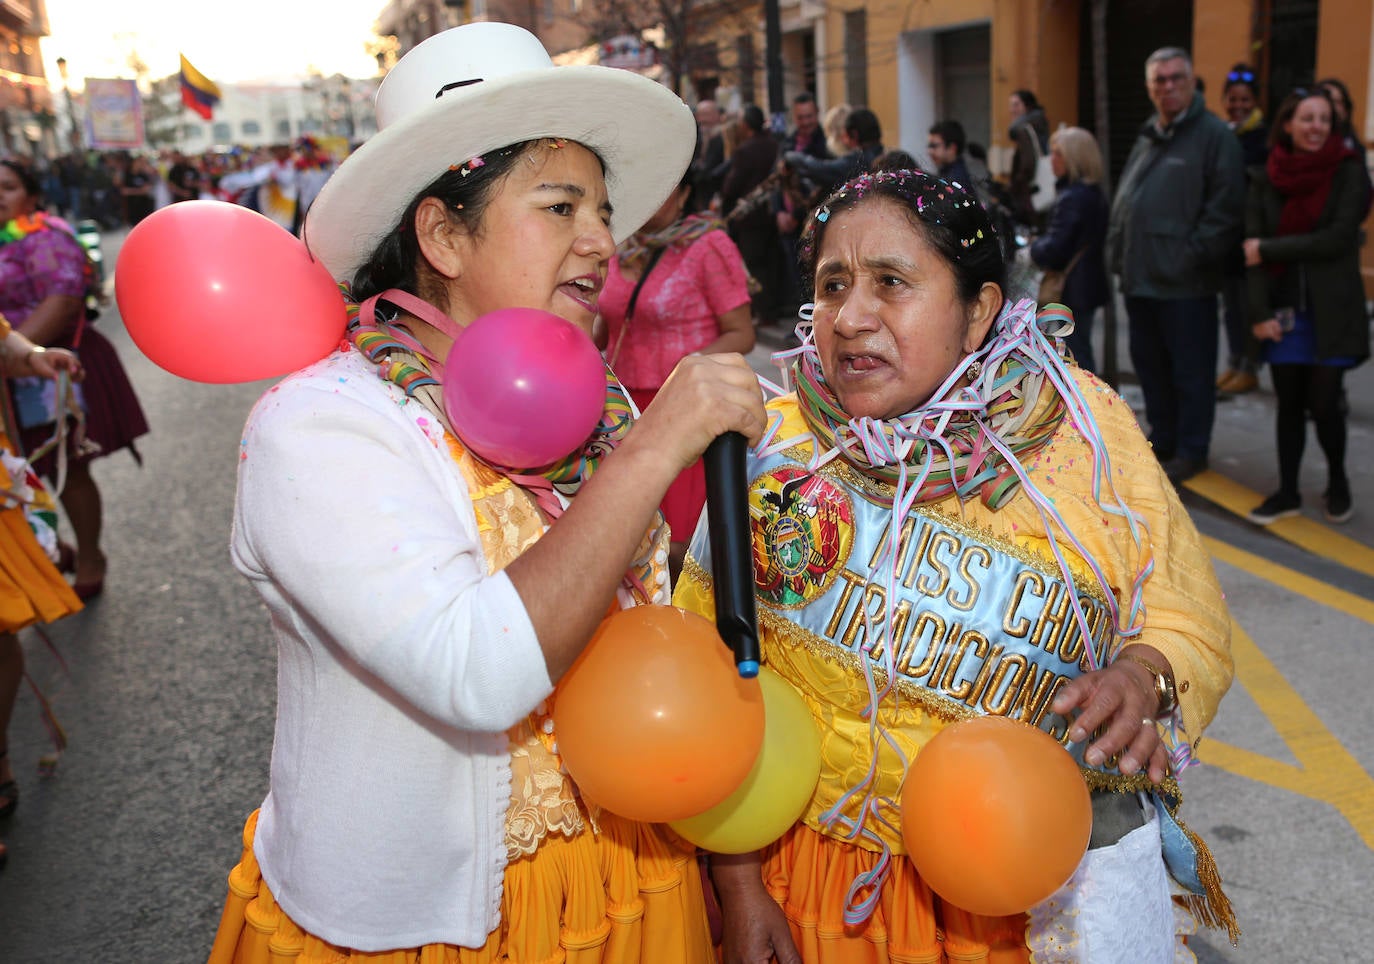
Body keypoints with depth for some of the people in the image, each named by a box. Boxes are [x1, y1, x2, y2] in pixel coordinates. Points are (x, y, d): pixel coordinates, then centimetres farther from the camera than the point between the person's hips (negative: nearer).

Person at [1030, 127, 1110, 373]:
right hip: (1090, 283, 10)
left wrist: (1032, 246, -2)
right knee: (1082, 353, 18)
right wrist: (1040, 244, 8)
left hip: (1074, 289, -10)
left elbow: (1052, 249, -22)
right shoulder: (1095, 193, 11)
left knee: (1076, 355, -4)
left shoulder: (1072, 198, -19)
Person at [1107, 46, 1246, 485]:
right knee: (1149, 365, 15)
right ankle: (1163, 440, 29)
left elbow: (1225, 209, -14)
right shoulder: (1146, 138, 17)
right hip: (1140, 278, 8)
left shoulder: (1214, 135, -7)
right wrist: (1117, 253, 11)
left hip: (1185, 283, -8)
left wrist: (1192, 257, -17)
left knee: (1191, 370, 2)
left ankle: (1191, 451, 13)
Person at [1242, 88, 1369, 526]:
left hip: (1331, 309, -2)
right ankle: (1288, 492, 19)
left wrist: (1270, 249, -12)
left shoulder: (1347, 169, -4)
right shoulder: (1268, 177, 3)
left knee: (1323, 403, -1)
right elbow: (1253, 247, -2)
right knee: (1289, 403, 7)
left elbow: (1340, 237, -13)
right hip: (1283, 308, 2)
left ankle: (1337, 482, 24)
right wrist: (1260, 311, -10)